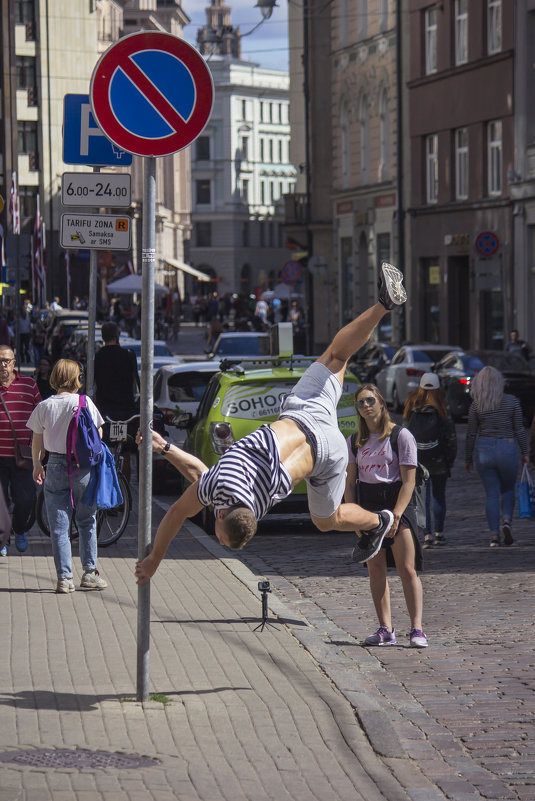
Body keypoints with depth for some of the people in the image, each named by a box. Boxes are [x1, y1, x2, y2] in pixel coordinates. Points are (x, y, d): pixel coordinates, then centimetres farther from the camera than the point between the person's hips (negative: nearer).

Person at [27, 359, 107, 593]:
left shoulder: (44, 407, -3)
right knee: (86, 521, 14)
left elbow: (37, 441, 5)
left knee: (59, 525, 4)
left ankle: (64, 578, 1)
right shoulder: (84, 402, -6)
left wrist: (37, 465, 21)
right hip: (84, 467, -1)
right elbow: (98, 434, 0)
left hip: (55, 466, 1)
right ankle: (89, 572, 14)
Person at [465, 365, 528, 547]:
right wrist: (524, 453, 10)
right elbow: (519, 430, -1)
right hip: (508, 449, 0)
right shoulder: (512, 401, -3)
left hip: (483, 450, 0)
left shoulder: (476, 405, -3)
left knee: (491, 494, 6)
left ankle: (494, 535, 0)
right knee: (508, 489, 19)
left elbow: (471, 434, 2)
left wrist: (468, 459, 12)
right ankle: (507, 521, -6)